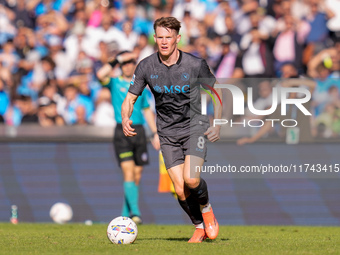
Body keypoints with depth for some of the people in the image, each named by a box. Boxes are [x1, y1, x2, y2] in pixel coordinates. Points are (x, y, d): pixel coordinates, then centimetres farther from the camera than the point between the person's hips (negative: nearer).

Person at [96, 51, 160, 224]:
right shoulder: (115, 83, 4)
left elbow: (147, 111, 21)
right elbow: (101, 75, -18)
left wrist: (155, 133, 15)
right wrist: (117, 60, -13)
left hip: (139, 131, 4)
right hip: (122, 131, -4)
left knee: (137, 175, 6)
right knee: (128, 172, -15)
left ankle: (126, 213, 17)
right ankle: (135, 212, -20)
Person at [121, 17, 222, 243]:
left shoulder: (195, 65, -12)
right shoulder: (146, 67, -6)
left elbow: (215, 91, 4)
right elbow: (130, 99, 2)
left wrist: (217, 124, -5)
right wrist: (125, 120, -19)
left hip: (195, 125, -2)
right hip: (168, 132, 2)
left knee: (190, 179, -23)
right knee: (180, 190, -6)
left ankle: (206, 208, 10)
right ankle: (200, 227, 20)